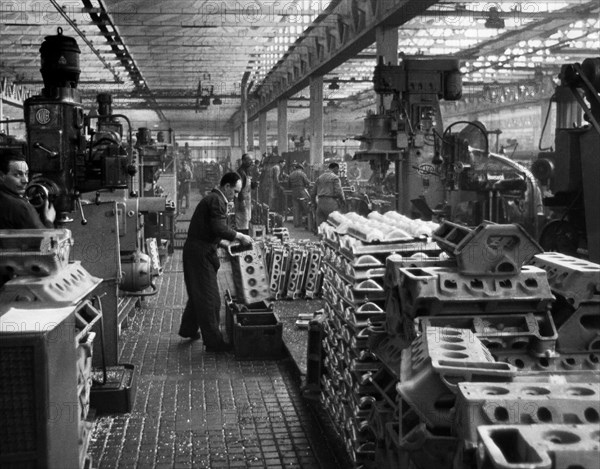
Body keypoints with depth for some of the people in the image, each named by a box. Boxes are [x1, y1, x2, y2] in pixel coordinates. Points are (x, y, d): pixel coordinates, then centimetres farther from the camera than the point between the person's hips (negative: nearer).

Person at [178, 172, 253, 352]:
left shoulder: (211, 198, 17)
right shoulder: (217, 201, -15)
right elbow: (220, 229, -26)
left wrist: (224, 243, 18)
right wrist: (240, 236, -15)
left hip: (194, 251, 10)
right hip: (201, 254, -10)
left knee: (198, 293, 23)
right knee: (209, 298, -4)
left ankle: (188, 329, 36)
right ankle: (213, 341, 1)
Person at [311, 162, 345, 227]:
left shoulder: (319, 177, 18)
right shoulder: (335, 178, -2)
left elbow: (313, 193, 18)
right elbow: (338, 192, -12)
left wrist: (315, 203, 29)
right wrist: (343, 200, 4)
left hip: (320, 202, 7)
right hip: (330, 203, -6)